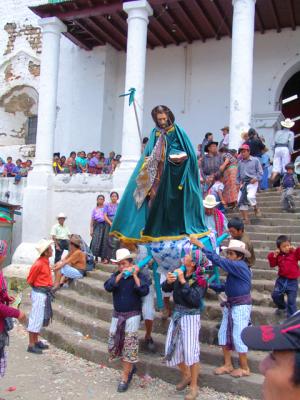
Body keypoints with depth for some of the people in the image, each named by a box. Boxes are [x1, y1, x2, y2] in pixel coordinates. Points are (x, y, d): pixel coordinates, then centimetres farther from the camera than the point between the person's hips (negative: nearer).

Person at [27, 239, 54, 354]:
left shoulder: (45, 262, 6)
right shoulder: (38, 264, -21)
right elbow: (30, 280, -13)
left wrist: (47, 288, 10)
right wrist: (38, 288, 1)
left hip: (45, 293, 9)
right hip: (39, 294, -9)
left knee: (42, 318, 17)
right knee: (36, 318, -1)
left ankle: (36, 341, 29)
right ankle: (31, 345, 8)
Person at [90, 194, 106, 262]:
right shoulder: (95, 209, 14)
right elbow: (92, 220, 12)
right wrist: (91, 230, 5)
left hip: (104, 225, -1)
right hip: (97, 226, 1)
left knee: (103, 242, -3)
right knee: (96, 242, -7)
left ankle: (103, 257, 4)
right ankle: (96, 257, 0)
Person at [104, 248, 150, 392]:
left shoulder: (139, 275, -6)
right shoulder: (115, 275, 4)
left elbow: (144, 291, -21)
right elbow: (108, 287, -14)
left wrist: (135, 275, -19)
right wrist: (121, 275, -19)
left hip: (132, 315, -5)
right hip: (117, 315, 5)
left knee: (129, 346, -4)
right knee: (113, 345, 9)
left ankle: (125, 378, 9)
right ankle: (130, 367, 31)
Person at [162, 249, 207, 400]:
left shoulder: (200, 280, -17)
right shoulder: (180, 272, -2)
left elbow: (194, 299, -30)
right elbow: (166, 289, 3)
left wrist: (183, 281, -31)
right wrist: (168, 281, -19)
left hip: (190, 317, -6)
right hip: (177, 315, 6)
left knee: (190, 352, -5)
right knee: (172, 348, 13)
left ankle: (193, 386, 13)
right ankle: (186, 375, 37)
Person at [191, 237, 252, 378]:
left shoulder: (240, 265, -18)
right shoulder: (235, 267, 9)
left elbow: (218, 260, -26)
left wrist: (201, 246, -26)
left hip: (241, 306, -9)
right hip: (230, 305, 9)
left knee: (238, 336, -2)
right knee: (223, 333, 10)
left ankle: (245, 368, 13)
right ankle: (228, 365, 20)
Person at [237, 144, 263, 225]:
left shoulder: (255, 160, 3)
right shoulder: (240, 162, 16)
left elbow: (260, 172, 3)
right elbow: (238, 174, 23)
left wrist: (256, 179, -12)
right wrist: (239, 182, 11)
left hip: (252, 182, -5)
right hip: (243, 183, 5)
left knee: (250, 196, -28)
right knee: (241, 200, -5)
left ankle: (256, 209, 3)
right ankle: (246, 219, 3)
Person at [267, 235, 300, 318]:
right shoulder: (278, 256, 3)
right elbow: (272, 265, 6)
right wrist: (273, 256, -7)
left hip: (292, 281, -3)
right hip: (281, 279, 3)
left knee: (291, 300, -2)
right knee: (275, 295, 5)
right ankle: (282, 307, 35)